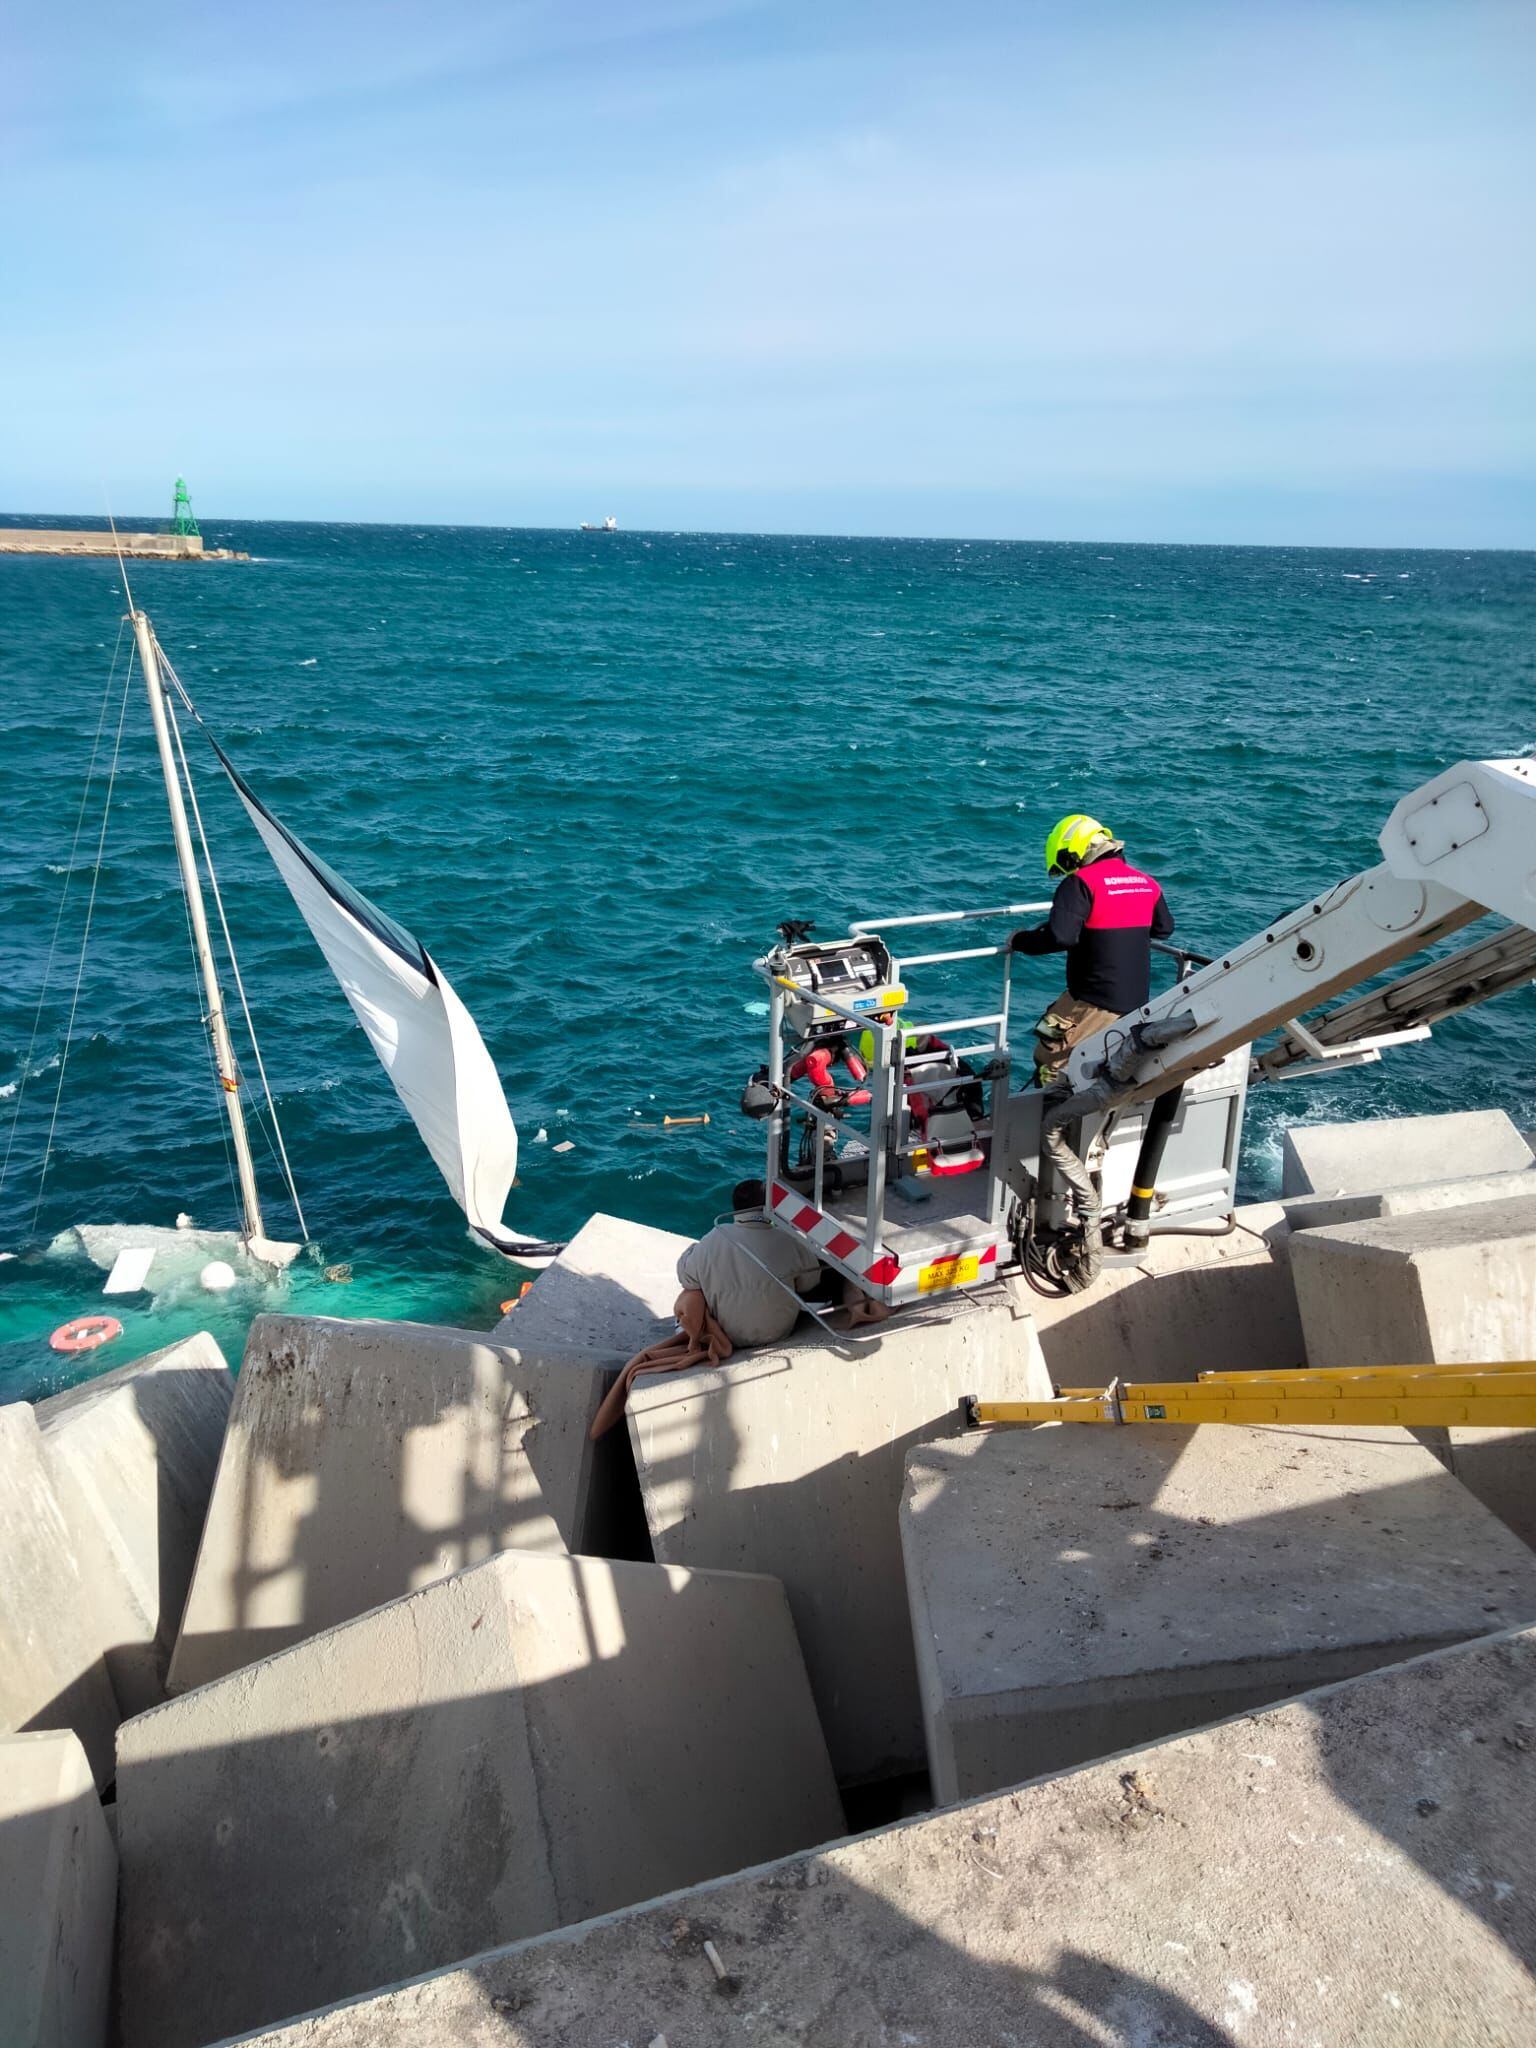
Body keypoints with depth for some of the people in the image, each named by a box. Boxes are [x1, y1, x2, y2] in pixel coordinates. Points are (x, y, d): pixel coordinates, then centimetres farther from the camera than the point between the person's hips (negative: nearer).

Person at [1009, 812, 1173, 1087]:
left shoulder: (1080, 882, -13)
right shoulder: (1146, 882, 9)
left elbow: (1060, 937, -24)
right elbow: (1164, 928, 24)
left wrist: (1019, 940, -9)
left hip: (1095, 1000, -7)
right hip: (1137, 1000, 8)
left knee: (1049, 1060, 1)